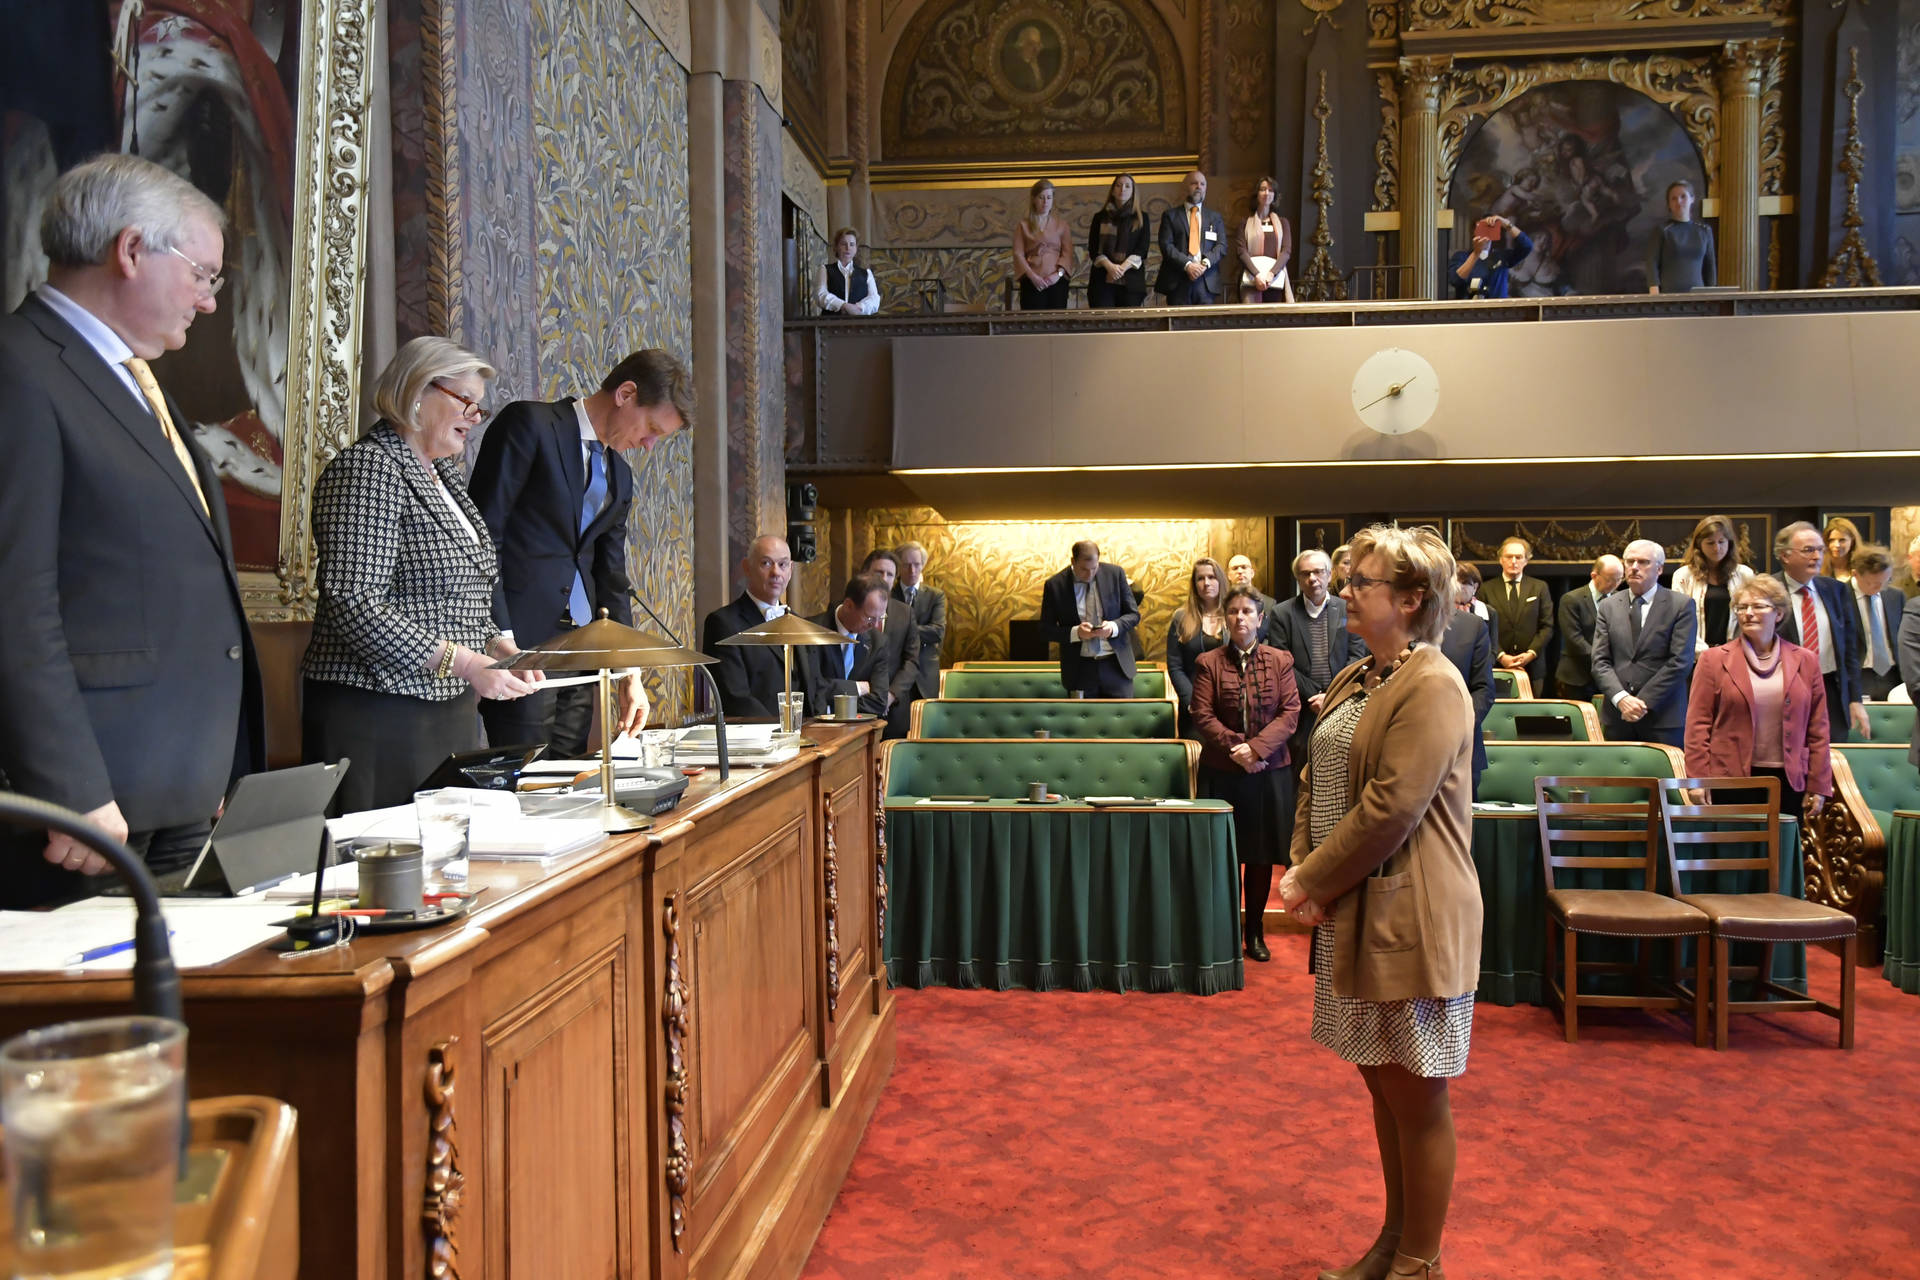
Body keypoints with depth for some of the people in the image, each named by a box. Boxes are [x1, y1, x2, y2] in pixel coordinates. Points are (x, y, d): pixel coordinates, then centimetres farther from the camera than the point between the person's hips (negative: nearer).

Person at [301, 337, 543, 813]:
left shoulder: (443, 474, 16)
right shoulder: (367, 469, -11)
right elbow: (355, 603, -20)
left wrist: (501, 647, 5)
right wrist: (464, 663, -22)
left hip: (451, 706, 9)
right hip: (380, 714, -8)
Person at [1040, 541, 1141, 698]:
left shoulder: (1116, 574, -1)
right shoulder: (1055, 585, -4)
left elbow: (1133, 614, 4)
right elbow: (1046, 628, -1)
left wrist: (1114, 627, -17)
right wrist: (1075, 632, -20)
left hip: (1116, 665, 1)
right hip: (1079, 670, -1)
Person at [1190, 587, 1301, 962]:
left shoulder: (1280, 661, 4)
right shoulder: (1208, 663, 1)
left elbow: (1290, 713, -4)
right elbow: (1203, 717, -5)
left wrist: (1257, 747, -16)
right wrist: (1236, 749, -17)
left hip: (1269, 772, 1)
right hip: (1222, 773, -1)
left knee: (1262, 858, 7)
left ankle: (1255, 934, 19)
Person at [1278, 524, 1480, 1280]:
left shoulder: (1433, 688, -16)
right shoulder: (1354, 681, 12)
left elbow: (1389, 809, -22)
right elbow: (1315, 781, 12)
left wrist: (1313, 882, -14)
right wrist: (1302, 868, -3)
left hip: (1409, 919, -9)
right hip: (1353, 914, 9)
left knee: (1416, 1099, 5)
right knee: (1383, 1084, 19)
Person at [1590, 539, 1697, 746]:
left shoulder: (1681, 605, 1)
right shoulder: (1608, 606, 11)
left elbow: (1681, 662, -7)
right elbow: (1600, 661, 5)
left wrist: (1643, 702, -12)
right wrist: (1621, 698, -11)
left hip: (1664, 718, -2)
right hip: (1616, 718, 3)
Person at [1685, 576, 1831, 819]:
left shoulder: (1805, 662, 11)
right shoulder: (1714, 659, 4)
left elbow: (1817, 731, 10)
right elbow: (1697, 725, 0)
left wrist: (1819, 786, 6)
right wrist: (1698, 781, -6)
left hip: (1788, 781, 2)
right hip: (1731, 780, -2)